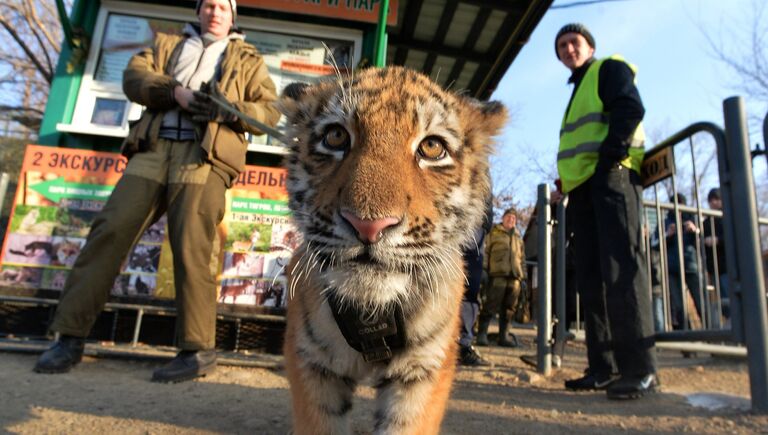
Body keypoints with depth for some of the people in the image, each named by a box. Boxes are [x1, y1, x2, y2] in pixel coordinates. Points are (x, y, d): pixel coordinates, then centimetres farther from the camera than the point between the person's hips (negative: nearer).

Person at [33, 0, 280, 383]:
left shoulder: (248, 60, 22)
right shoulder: (166, 44, 29)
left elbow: (270, 111, 8)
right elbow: (134, 76, 11)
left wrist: (226, 110, -11)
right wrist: (175, 92, -9)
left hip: (203, 156, -3)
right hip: (153, 149, 3)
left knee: (191, 247, -15)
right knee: (110, 229, -7)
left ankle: (198, 349, -10)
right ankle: (71, 335, 1)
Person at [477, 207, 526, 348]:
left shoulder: (518, 237, 24)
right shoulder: (494, 232, 9)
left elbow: (522, 259, 25)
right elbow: (485, 251, 2)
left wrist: (523, 277, 18)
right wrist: (484, 269, -7)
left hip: (514, 277, 5)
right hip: (497, 274, -5)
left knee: (508, 308, 6)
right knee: (491, 306, -8)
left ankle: (503, 336, 12)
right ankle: (482, 334, -3)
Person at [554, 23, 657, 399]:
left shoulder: (609, 69, 10)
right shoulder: (577, 91, 32)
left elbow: (631, 108, -8)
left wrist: (608, 157, -17)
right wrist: (567, 187, 14)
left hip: (611, 178, -8)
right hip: (581, 188, 9)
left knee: (620, 271, -15)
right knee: (591, 279, 2)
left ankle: (640, 369, -12)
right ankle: (603, 368, 5)